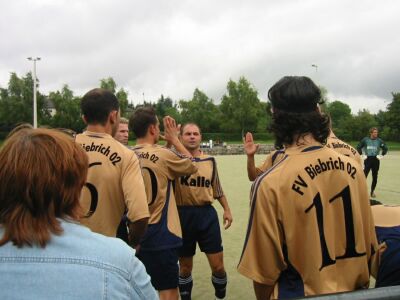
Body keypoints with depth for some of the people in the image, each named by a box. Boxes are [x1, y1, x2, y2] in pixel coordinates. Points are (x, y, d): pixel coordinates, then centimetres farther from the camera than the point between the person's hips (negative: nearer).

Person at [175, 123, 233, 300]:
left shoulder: (210, 160, 8)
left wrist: (226, 209, 14)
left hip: (207, 214, 2)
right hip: (183, 215, -2)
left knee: (218, 265, 5)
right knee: (185, 266, 12)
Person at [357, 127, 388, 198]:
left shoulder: (379, 140, 1)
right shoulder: (365, 140, -2)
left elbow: (385, 148, 12)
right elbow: (358, 147, 6)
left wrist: (382, 155, 2)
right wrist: (361, 154, -1)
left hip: (376, 160, 2)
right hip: (367, 159, -2)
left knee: (375, 177, 7)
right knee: (364, 175, -9)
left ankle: (372, 191, 20)